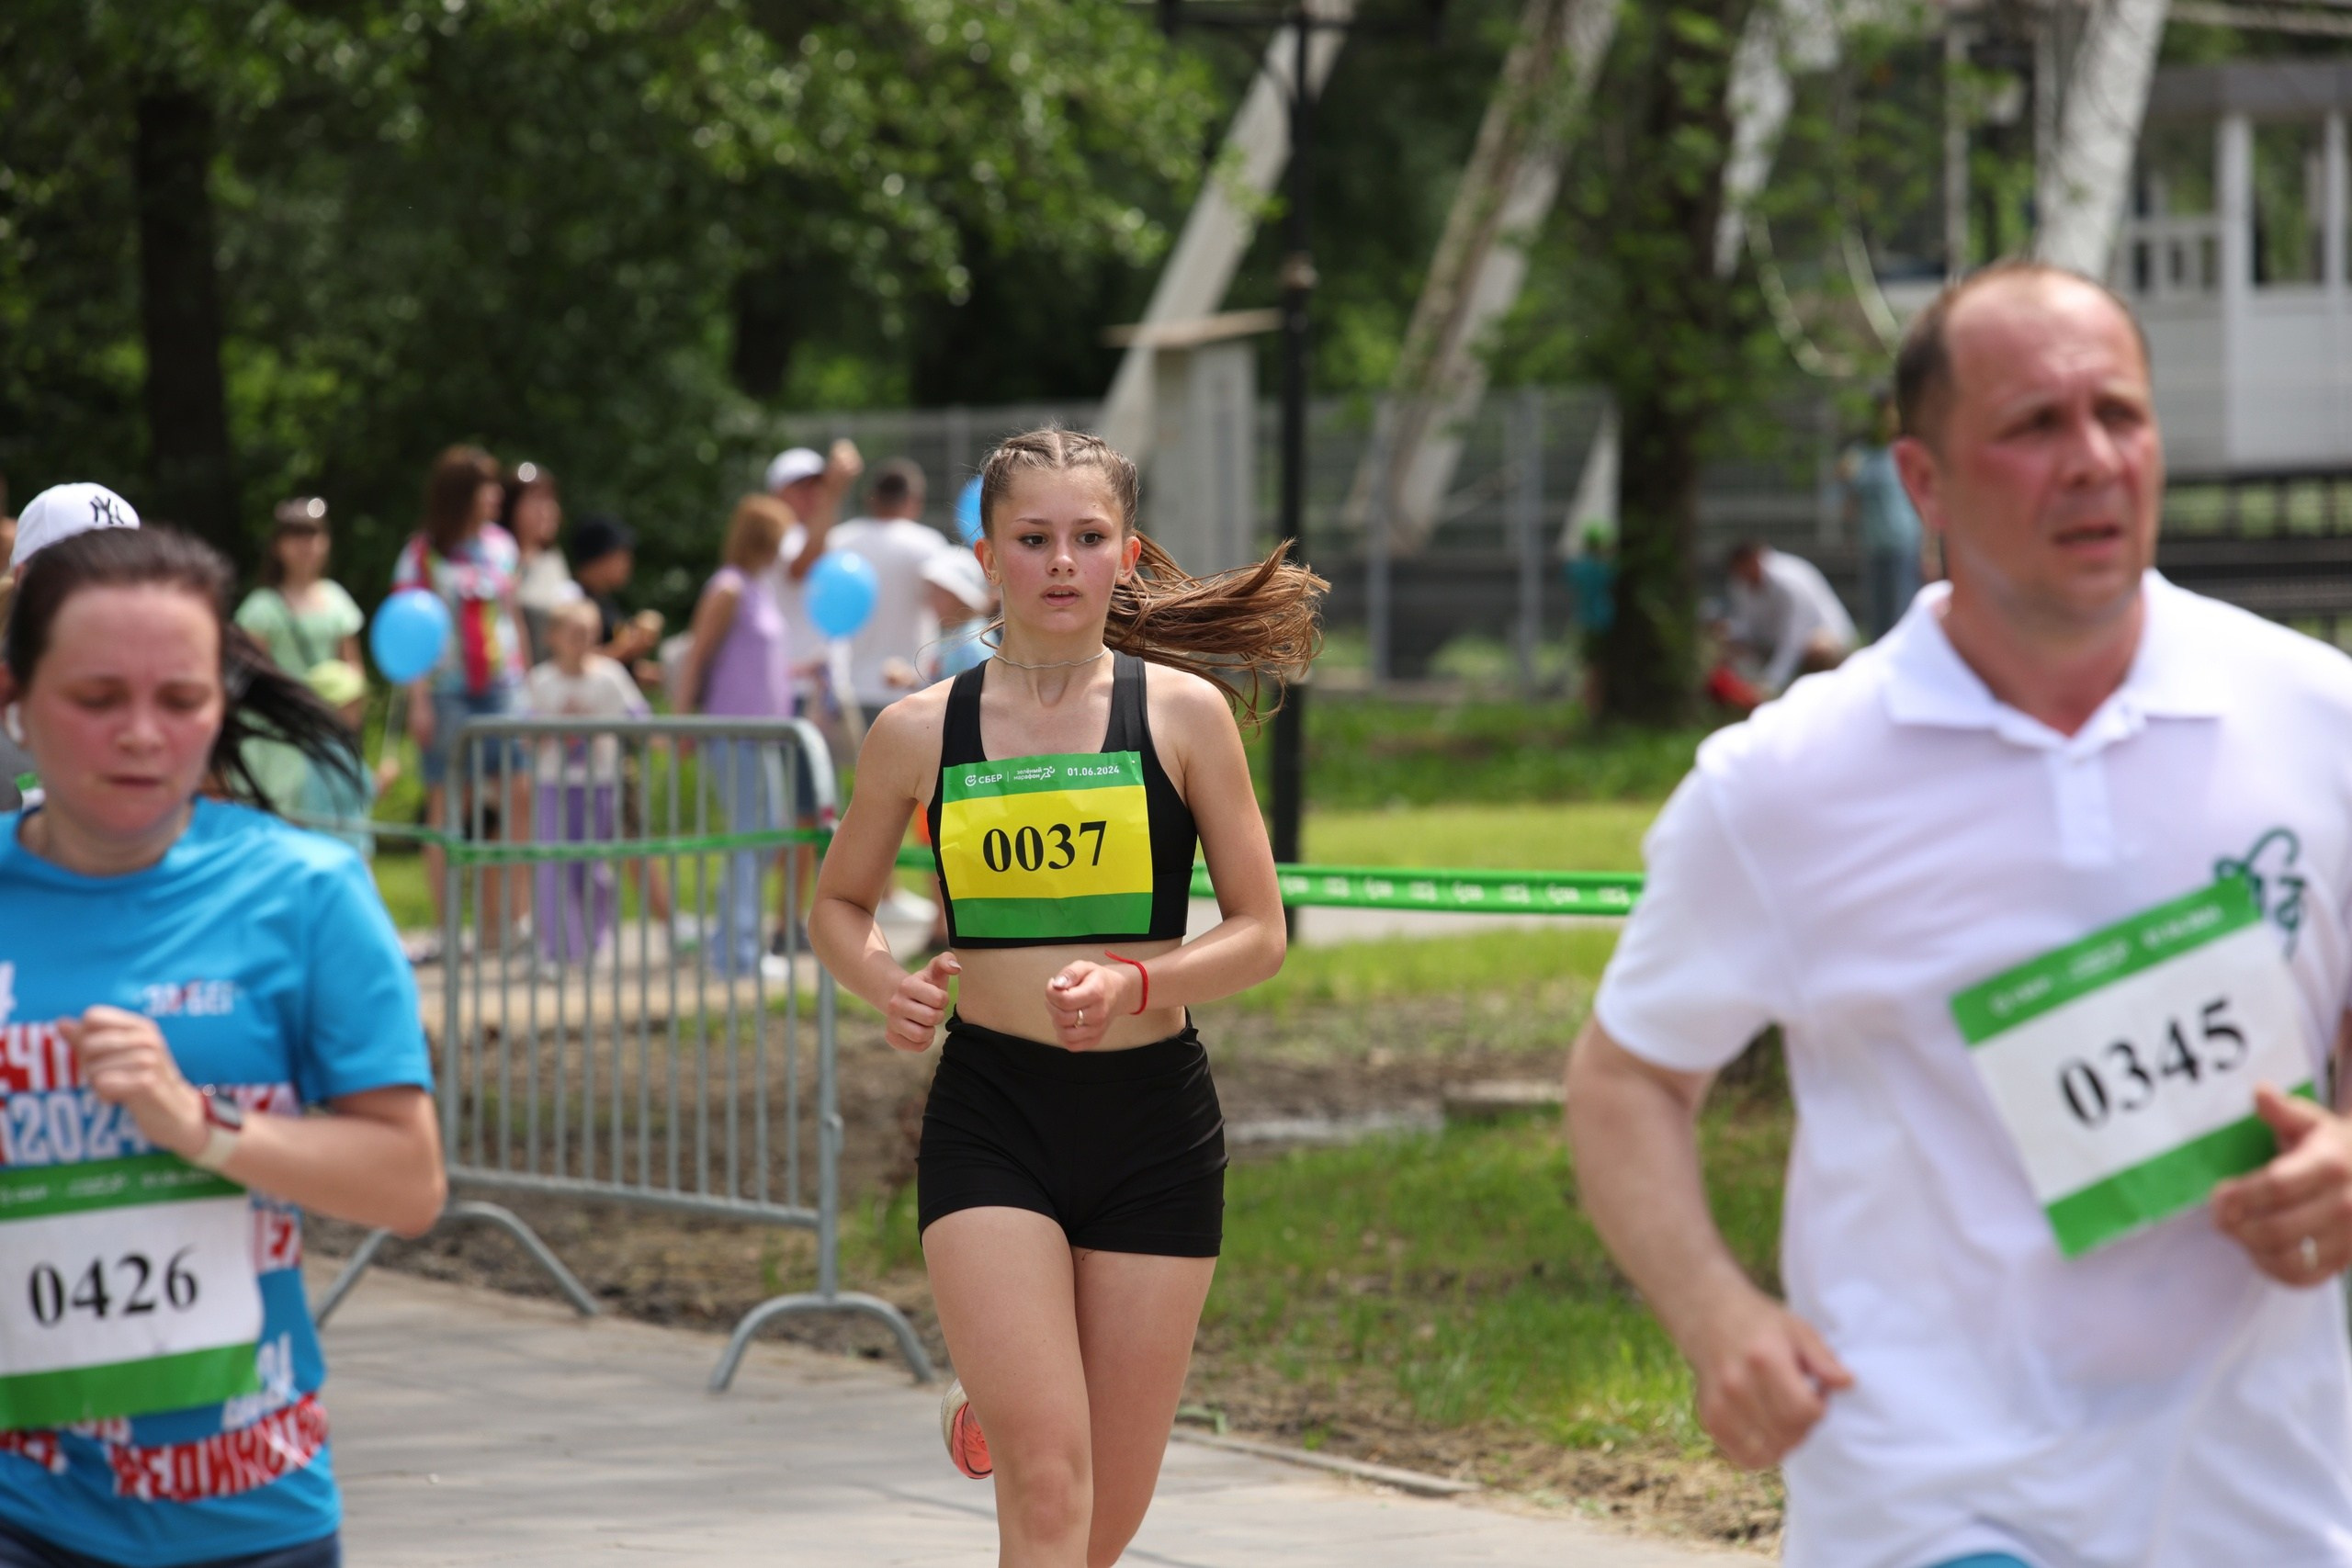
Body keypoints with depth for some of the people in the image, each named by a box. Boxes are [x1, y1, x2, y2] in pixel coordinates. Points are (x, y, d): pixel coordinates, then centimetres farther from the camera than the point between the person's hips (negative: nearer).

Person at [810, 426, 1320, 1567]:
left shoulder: (1183, 713, -2)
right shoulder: (920, 732, 1)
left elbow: (1260, 933, 0)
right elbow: (839, 904, 14)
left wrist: (1133, 985, -18)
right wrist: (887, 986, -8)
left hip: (1154, 1122, 1)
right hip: (990, 1115, -1)